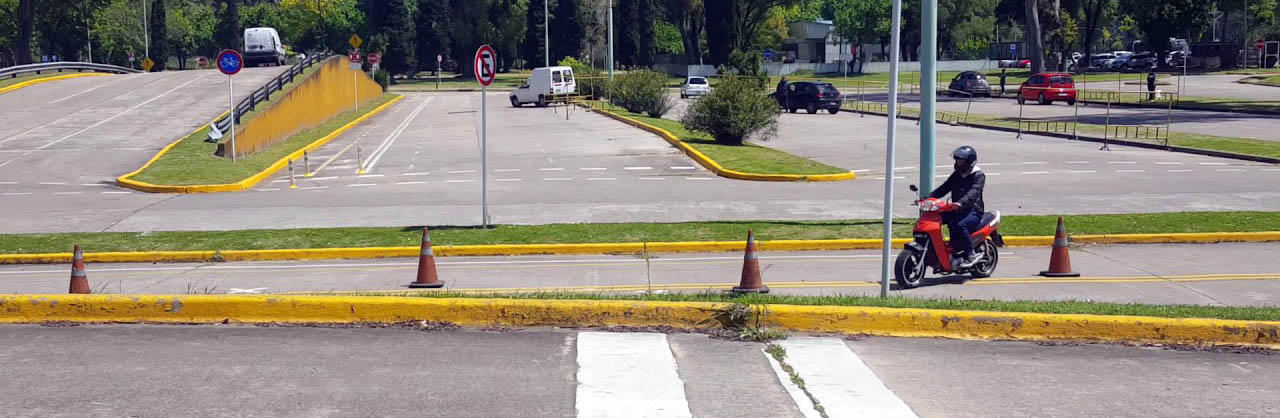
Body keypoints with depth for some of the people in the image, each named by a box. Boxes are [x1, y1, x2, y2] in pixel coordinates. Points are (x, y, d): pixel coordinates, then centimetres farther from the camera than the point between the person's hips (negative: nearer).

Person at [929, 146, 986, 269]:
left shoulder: (978, 176, -6)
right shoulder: (957, 175, 18)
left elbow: (974, 192, -24)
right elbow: (943, 188, 13)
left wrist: (961, 203, -42)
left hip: (974, 210, -8)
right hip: (956, 210, 8)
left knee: (959, 225, -37)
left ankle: (970, 255, -25)